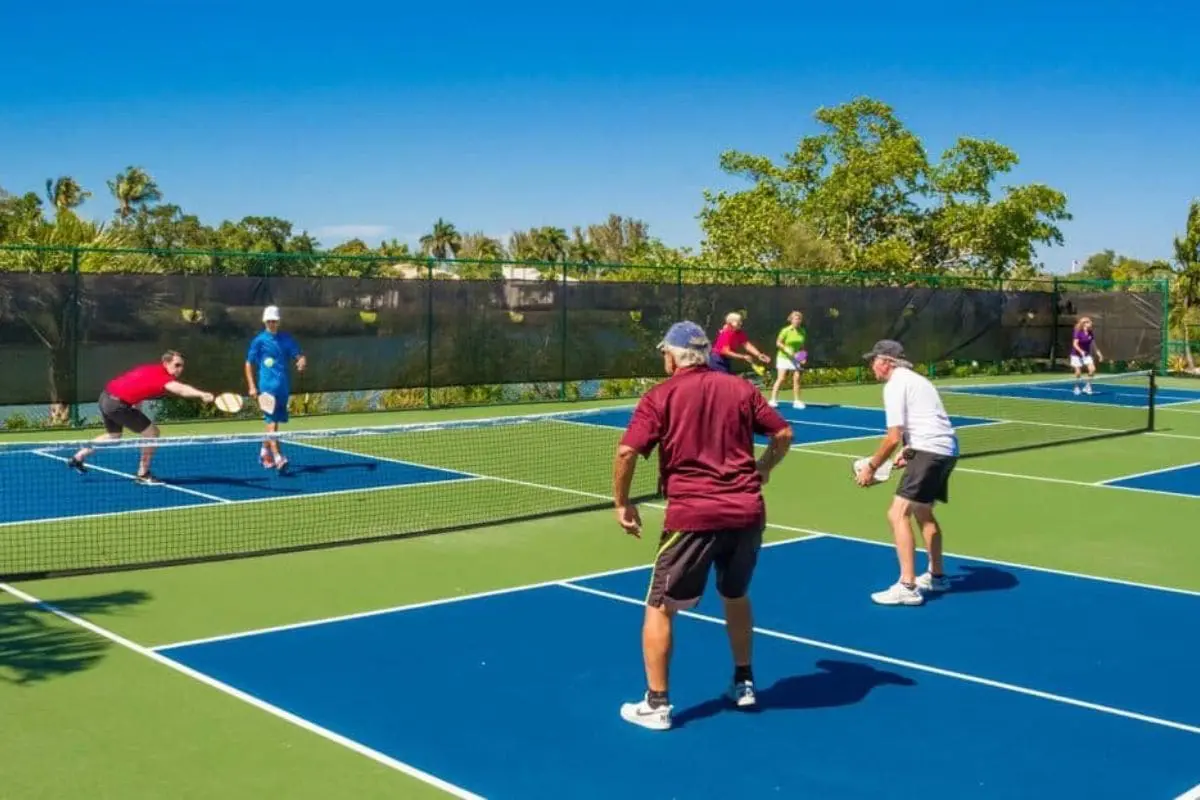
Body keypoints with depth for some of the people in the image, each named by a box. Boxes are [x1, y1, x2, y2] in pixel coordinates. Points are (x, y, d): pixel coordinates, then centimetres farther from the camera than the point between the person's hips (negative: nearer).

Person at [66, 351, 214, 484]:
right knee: (152, 432, -5)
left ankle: (77, 458, 46)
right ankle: (143, 474, 5)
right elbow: (181, 389, -42)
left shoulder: (152, 370, 8)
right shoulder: (161, 376, -21)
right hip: (118, 403, -10)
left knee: (113, 436, 33)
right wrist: (202, 394, -57)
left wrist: (135, 405, 18)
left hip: (106, 397, 10)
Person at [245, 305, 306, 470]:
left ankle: (265, 451, 32)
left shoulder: (286, 338, 9)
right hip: (268, 387, -4)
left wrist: (302, 362, -19)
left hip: (284, 387, 5)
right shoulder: (259, 341, 0)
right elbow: (249, 364, 4)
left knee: (273, 420, 15)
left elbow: (299, 356, 5)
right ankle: (277, 457, -20)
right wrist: (252, 386, -3)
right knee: (272, 421, -14)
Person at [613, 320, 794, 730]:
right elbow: (783, 434, 12)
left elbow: (626, 453, -11)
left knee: (660, 608, 9)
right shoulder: (741, 388, 9)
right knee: (736, 597, 28)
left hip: (693, 516, -4)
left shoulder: (660, 396, -1)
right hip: (747, 512, 5)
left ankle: (656, 704, 11)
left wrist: (622, 502, 1)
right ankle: (743, 683, 36)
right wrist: (762, 468, 30)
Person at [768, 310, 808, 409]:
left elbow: (801, 346, 13)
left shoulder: (802, 332, 3)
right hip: (784, 357, -5)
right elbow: (778, 343, -8)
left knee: (796, 378, -1)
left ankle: (796, 401, 6)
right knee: (781, 379, -10)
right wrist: (787, 350, -20)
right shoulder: (786, 330, -13)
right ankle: (773, 400, -7)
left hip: (795, 358, 5)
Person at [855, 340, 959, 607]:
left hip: (930, 452, -10)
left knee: (898, 514, -11)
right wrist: (910, 450, 22)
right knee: (923, 512, 26)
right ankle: (937, 575, 38)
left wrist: (871, 467, -6)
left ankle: (907, 587, -15)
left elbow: (893, 438, -15)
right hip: (947, 449, 10)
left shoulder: (894, 386, -9)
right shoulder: (915, 379, 21)